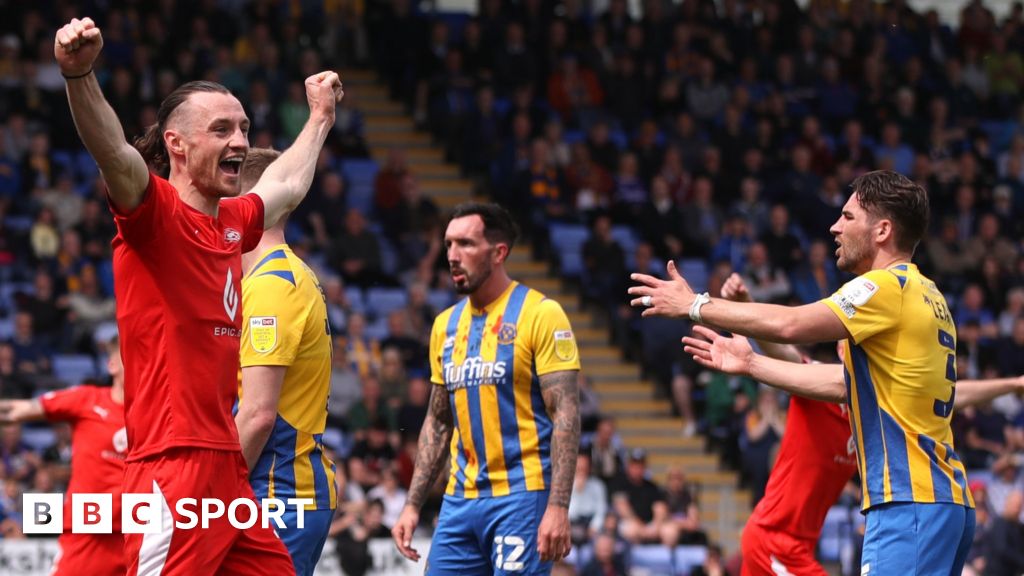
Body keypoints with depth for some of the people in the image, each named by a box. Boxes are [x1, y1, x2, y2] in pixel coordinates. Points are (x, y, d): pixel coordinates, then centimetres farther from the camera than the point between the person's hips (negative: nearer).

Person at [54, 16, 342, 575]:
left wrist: (319, 118, 53)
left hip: (228, 467, 9)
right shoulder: (154, 212, -6)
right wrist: (78, 73, -45)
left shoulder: (232, 222, 17)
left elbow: (286, 185, 40)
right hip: (174, 469, -8)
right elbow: (114, 154, -27)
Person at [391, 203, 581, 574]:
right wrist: (412, 505, 14)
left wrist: (558, 507, -21)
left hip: (522, 496, -7)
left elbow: (566, 415, -12)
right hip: (460, 499, 7)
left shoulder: (539, 314, -7)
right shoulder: (446, 325, 14)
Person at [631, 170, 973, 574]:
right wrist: (750, 364, 29)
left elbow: (788, 324, -19)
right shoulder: (925, 295, 19)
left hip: (911, 502, -9)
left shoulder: (888, 287, -10)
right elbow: (848, 383, 24)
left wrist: (695, 306, -8)